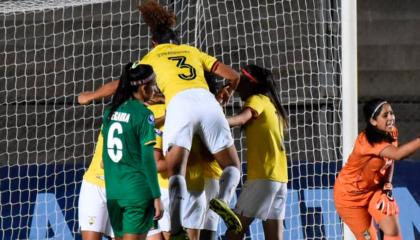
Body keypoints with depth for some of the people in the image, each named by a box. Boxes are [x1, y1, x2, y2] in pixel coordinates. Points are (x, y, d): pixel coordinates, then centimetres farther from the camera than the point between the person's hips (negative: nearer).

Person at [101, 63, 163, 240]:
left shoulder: (110, 112, 9)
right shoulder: (143, 114, -10)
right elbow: (147, 159, -13)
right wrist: (156, 196, -11)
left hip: (113, 192, 6)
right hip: (137, 192, -6)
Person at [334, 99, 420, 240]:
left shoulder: (391, 133, -10)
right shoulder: (367, 141, -34)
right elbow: (397, 154, -50)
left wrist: (387, 185, -9)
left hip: (374, 189, 6)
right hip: (350, 193, -6)